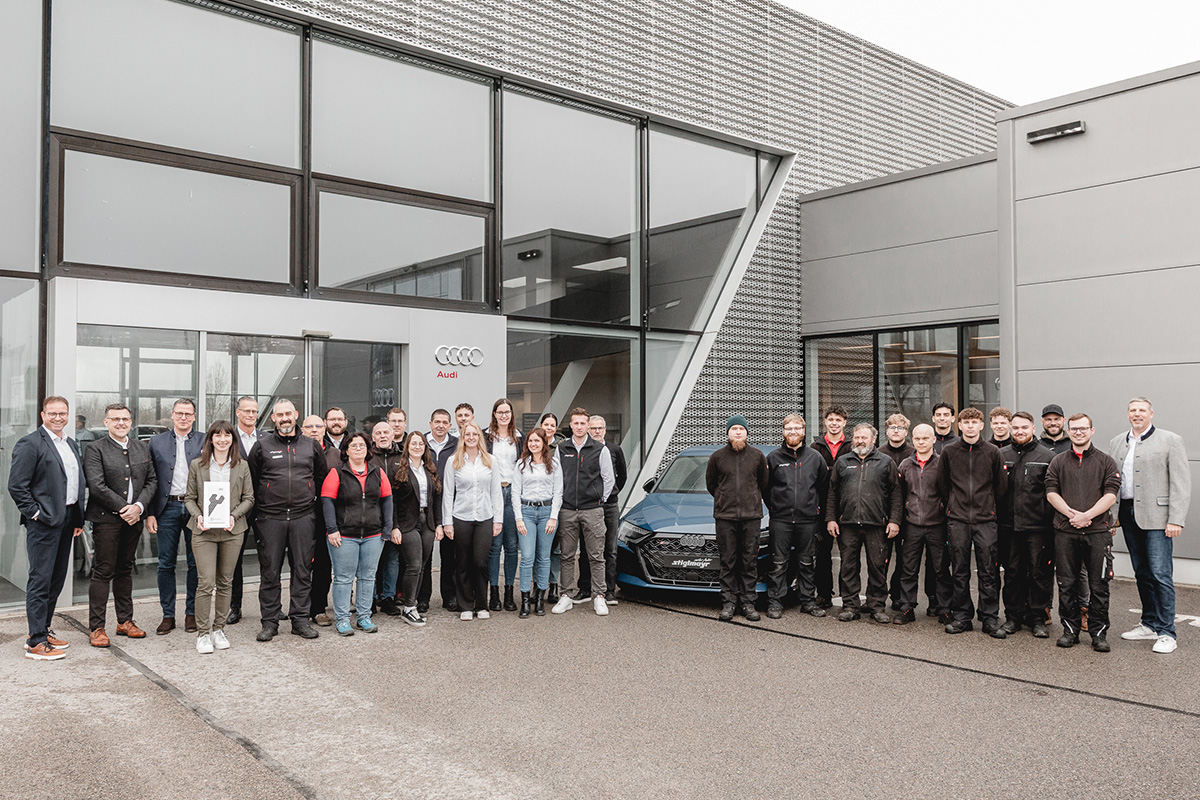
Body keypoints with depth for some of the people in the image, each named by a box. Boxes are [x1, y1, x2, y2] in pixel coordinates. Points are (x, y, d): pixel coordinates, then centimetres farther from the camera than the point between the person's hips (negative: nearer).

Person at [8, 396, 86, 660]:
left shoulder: (72, 444, 15)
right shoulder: (30, 444, -9)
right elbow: (16, 486, -13)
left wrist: (78, 519, 14)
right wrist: (35, 513, -14)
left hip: (66, 520, 8)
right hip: (44, 521, -8)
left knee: (57, 580, 14)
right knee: (40, 580, -4)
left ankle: (44, 631, 26)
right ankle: (36, 642, 2)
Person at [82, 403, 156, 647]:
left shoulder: (142, 448, 12)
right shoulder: (95, 449, -5)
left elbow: (152, 481, 9)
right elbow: (97, 486, -13)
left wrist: (139, 506, -7)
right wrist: (123, 508, -13)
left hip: (133, 518, 5)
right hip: (106, 519, -5)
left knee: (125, 570, 13)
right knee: (103, 572, -3)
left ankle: (125, 621, 22)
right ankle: (96, 628, 4)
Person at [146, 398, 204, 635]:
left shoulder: (205, 442, 4)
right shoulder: (157, 442, 9)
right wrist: (149, 513, 1)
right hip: (167, 508, 1)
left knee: (196, 563, 4)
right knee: (166, 564, 4)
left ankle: (192, 613, 16)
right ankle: (168, 615, 14)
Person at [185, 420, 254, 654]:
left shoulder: (242, 466, 6)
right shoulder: (197, 465, 4)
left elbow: (249, 498, 6)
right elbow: (189, 498, 7)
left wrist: (234, 515, -9)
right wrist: (198, 516, -10)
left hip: (232, 530, 2)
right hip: (204, 531, -2)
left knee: (225, 582, 7)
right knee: (205, 582, -8)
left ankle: (218, 629, 19)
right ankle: (202, 633, 3)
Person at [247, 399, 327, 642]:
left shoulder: (311, 446, 9)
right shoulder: (262, 446, 4)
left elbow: (321, 477, 17)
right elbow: (251, 480, 9)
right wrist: (259, 506, 5)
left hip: (304, 517, 1)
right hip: (271, 518, -1)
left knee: (302, 569, 5)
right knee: (270, 572, 2)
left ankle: (300, 619, 14)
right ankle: (270, 621, 12)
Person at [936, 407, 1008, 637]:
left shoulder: (992, 452, 2)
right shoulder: (949, 451, 5)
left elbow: (1001, 485, 11)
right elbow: (942, 483, 14)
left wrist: (987, 505, 11)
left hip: (985, 519, -1)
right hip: (957, 519, 1)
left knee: (988, 571, 0)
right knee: (959, 571, 5)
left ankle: (990, 618, 8)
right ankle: (961, 616, 13)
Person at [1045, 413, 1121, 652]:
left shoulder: (1106, 462, 7)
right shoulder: (1058, 462, 11)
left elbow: (1111, 495, -3)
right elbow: (1051, 492, 3)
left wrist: (1086, 515, -14)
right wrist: (1071, 514, -12)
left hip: (1097, 531, -1)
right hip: (1065, 532, 1)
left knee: (1099, 585, 1)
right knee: (1066, 584, 5)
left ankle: (1099, 633, 12)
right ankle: (1070, 629, 16)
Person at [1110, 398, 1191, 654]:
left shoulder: (1170, 440, -1)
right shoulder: (1116, 443, 14)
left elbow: (1181, 484, -6)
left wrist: (1176, 520, -13)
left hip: (1156, 516, -5)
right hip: (1128, 515, 5)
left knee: (1160, 574, -7)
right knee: (1142, 573, 12)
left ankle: (1166, 632, 0)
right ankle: (1149, 625, 22)